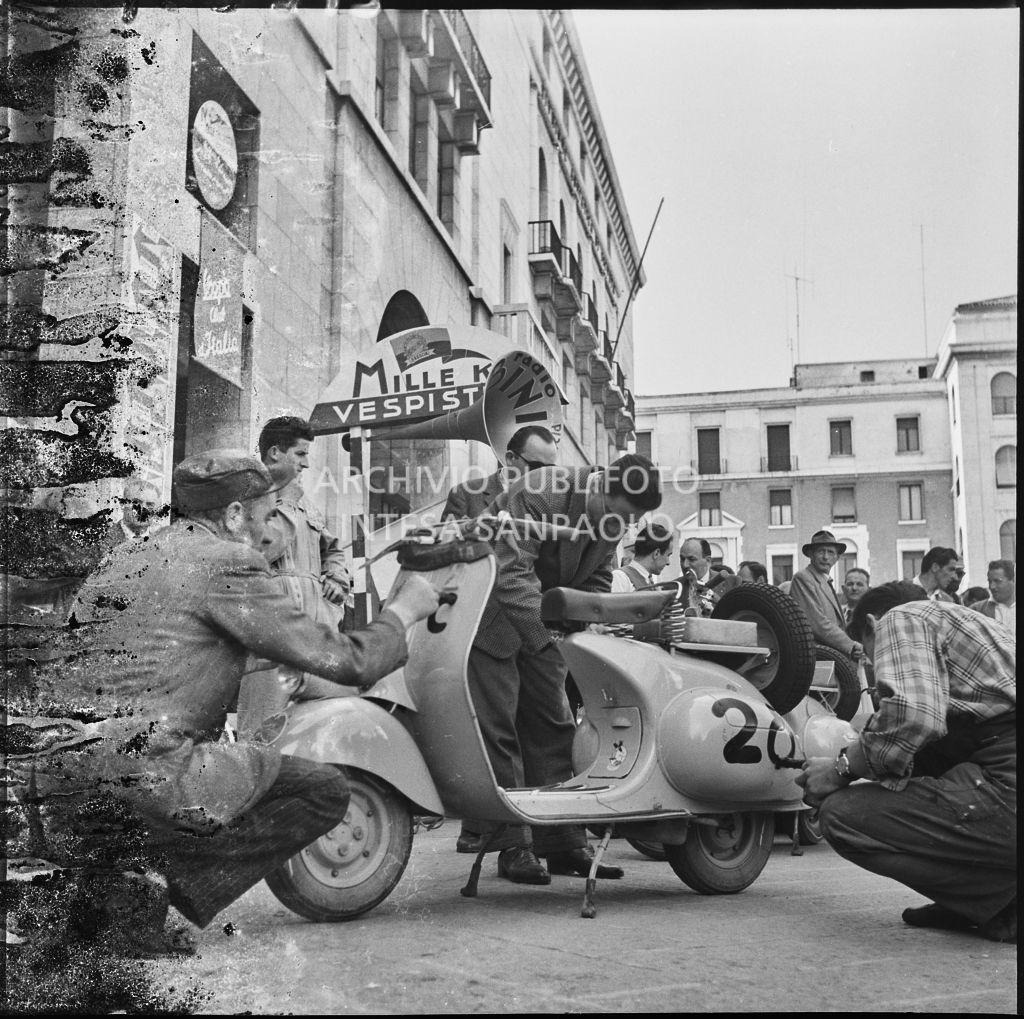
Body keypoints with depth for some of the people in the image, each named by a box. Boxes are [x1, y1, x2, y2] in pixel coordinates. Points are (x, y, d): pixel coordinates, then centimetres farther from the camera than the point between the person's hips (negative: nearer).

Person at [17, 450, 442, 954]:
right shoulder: (227, 564, -6)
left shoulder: (126, 555, 18)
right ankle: (164, 877, -6)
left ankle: (96, 870, 18)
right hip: (143, 775, -9)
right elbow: (347, 663, -5)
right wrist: (403, 610, 12)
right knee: (326, 791, 1)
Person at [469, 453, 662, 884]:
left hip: (543, 619, 7)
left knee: (553, 724, 5)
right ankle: (513, 846, -4)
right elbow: (512, 572, -35)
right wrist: (544, 629, -47)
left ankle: (562, 841, 11)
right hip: (489, 613, -7)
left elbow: (596, 583, 3)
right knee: (498, 728, -9)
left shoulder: (610, 522, -3)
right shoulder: (536, 494, -27)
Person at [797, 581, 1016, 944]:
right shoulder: (952, 618, 30)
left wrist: (843, 769, -2)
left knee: (841, 815, -8)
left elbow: (913, 713, -17)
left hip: (1006, 788, -10)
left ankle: (1003, 904, -1)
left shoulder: (900, 618, 3)